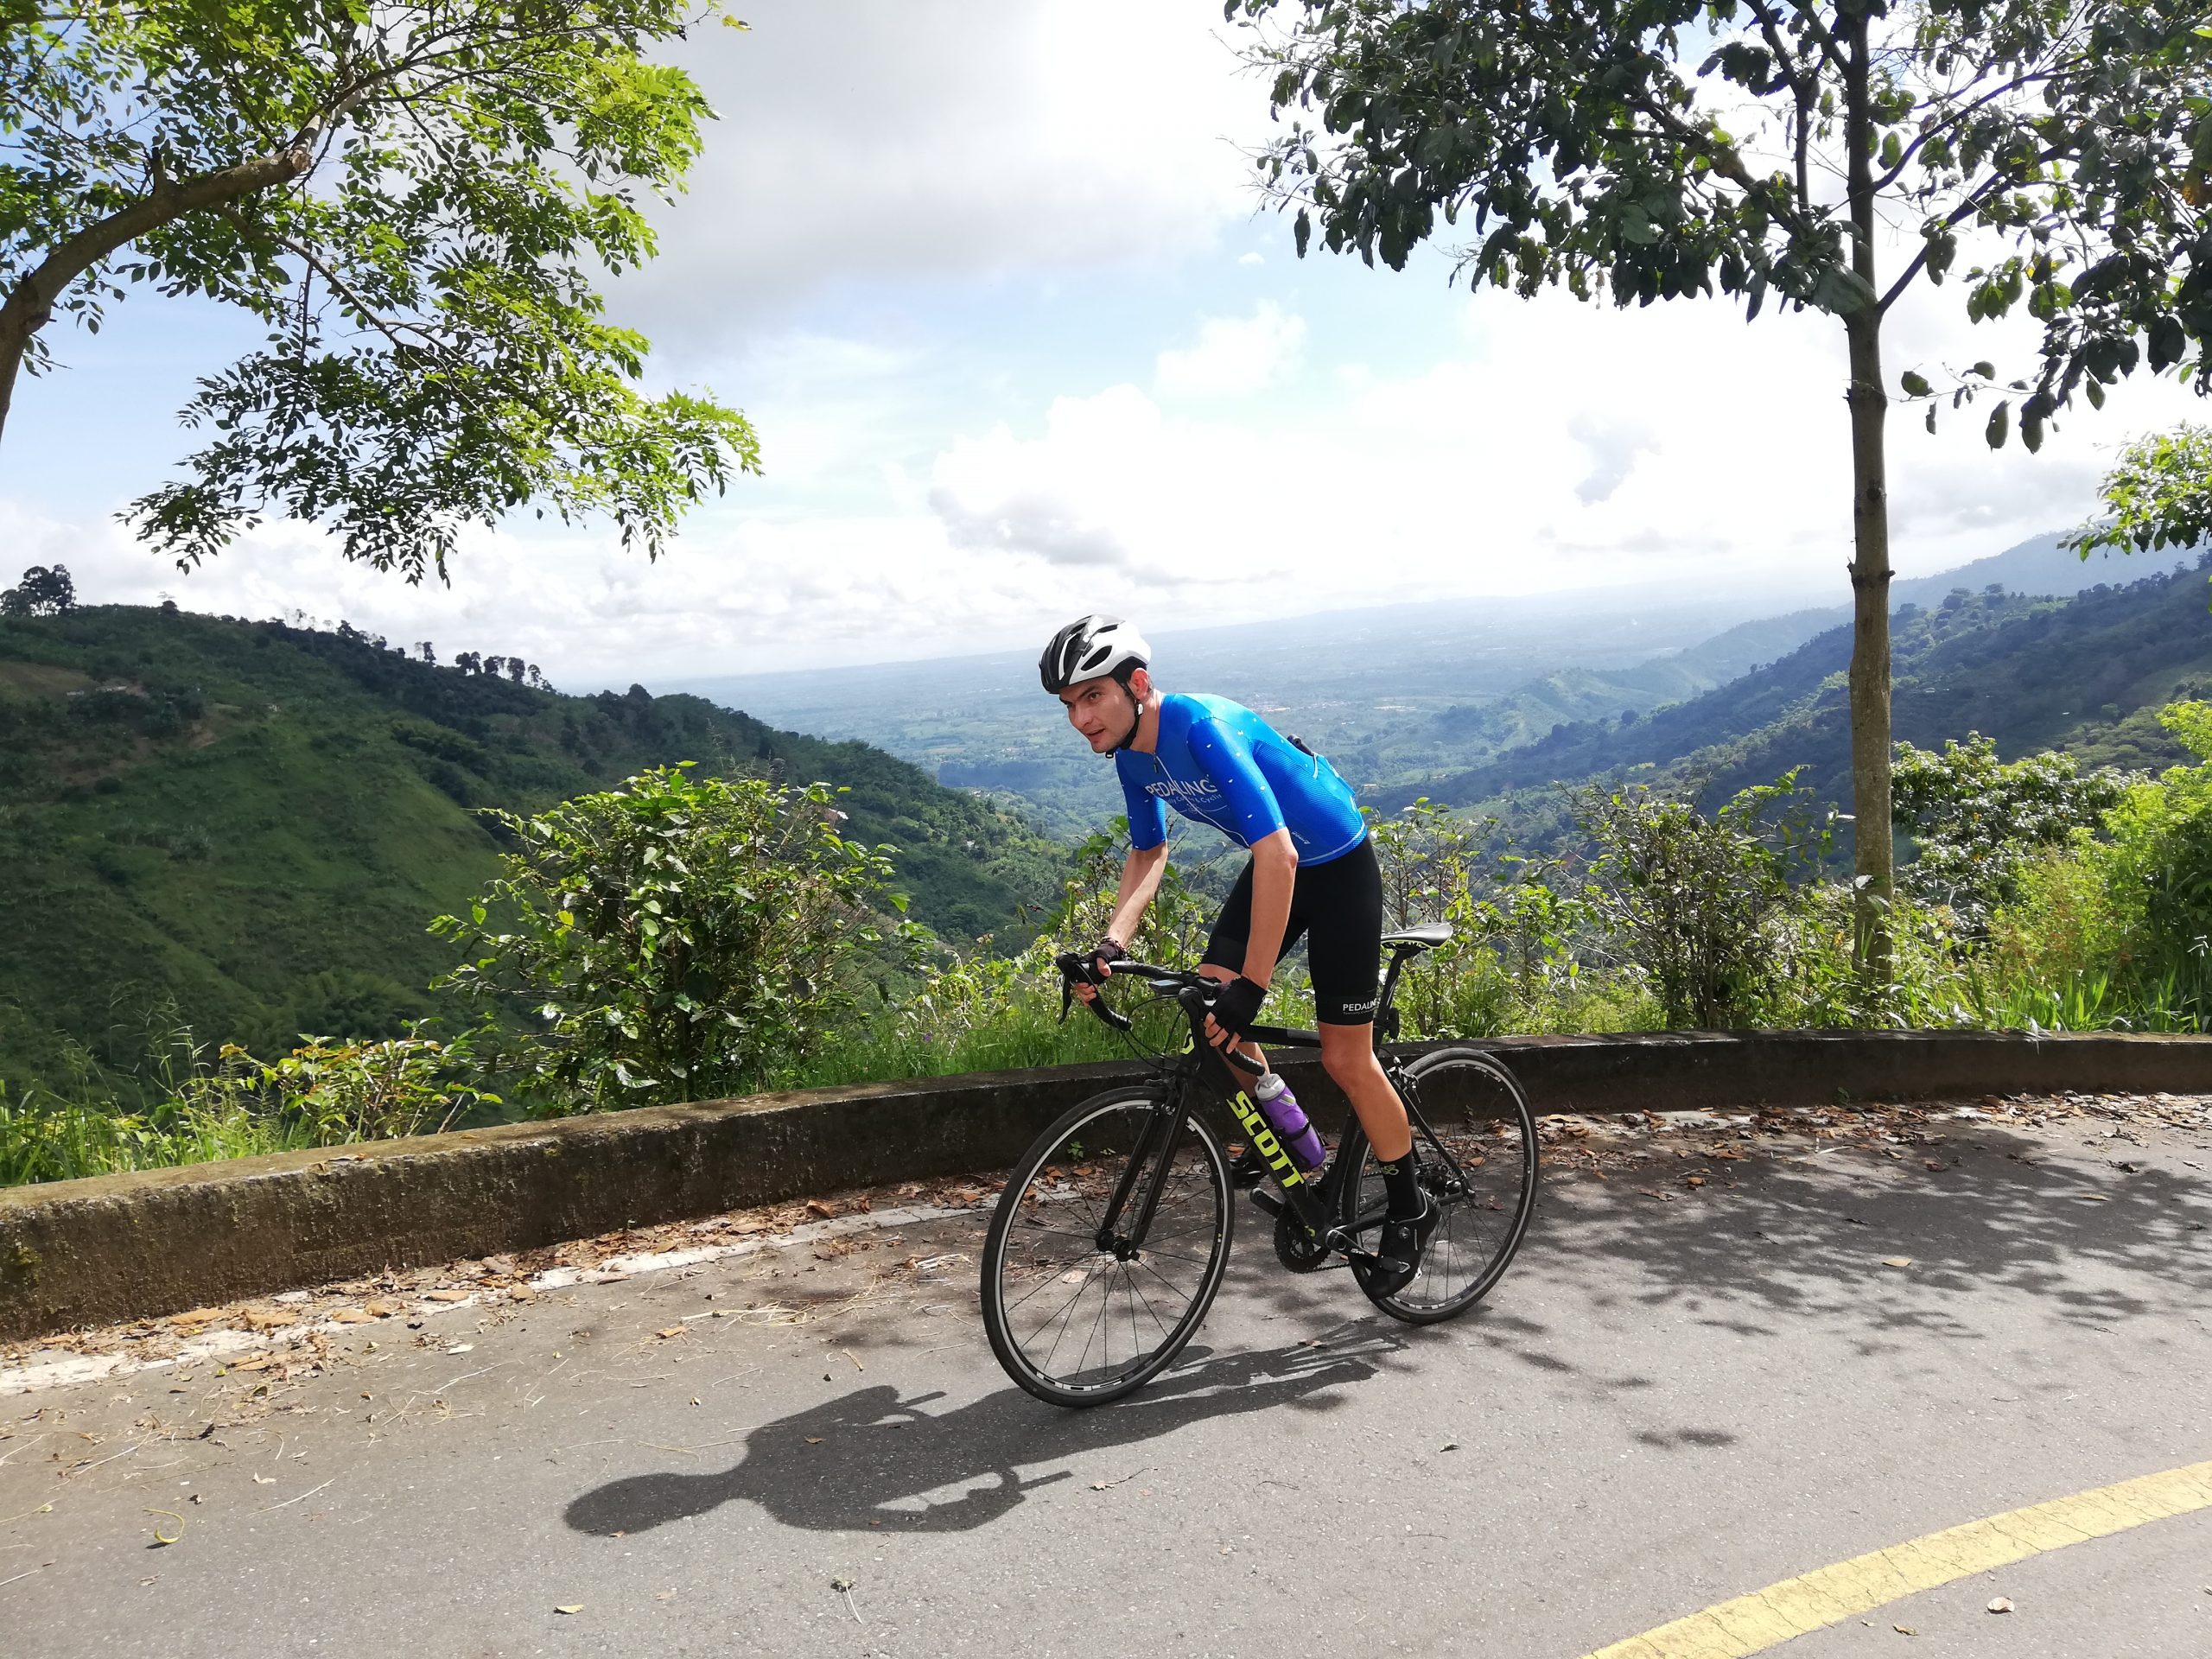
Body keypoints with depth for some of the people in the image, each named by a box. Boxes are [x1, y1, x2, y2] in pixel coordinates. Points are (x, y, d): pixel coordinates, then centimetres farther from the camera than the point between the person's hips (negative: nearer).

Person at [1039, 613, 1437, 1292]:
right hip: (1274, 861, 7)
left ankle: (1411, 1210, 18)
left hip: (1336, 863, -7)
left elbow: (1278, 854, -39)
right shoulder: (1132, 754, -7)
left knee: (1346, 1059, -3)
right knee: (1207, 1001, -6)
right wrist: (1112, 944, -10)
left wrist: (1251, 987, -40)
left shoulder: (1203, 728, -33)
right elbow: (1149, 853, 6)